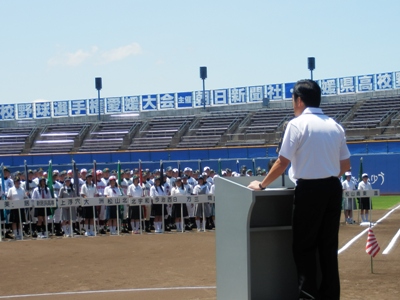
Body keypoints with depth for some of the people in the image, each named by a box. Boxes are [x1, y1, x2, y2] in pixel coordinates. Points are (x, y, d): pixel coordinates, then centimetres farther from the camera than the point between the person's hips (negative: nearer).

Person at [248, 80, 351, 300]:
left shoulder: (298, 124, -8)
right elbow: (345, 165, 12)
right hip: (333, 188, 6)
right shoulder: (335, 126, 10)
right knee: (328, 244, 12)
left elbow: (283, 162, -11)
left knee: (304, 244, 2)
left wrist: (262, 185, 0)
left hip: (309, 190, -6)